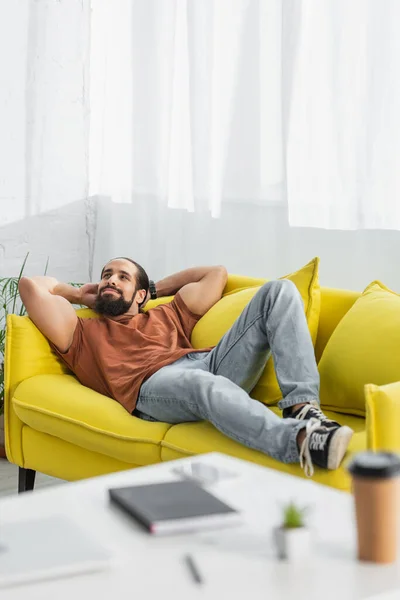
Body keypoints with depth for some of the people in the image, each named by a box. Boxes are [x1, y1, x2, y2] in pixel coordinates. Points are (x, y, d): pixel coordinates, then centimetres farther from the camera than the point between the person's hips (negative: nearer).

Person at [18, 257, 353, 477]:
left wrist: (156, 288, 47)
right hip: (156, 385, -5)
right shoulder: (82, 333, 28)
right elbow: (31, 285, 19)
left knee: (279, 291, -10)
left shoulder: (166, 316, 40)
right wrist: (78, 294, 36)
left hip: (214, 364, 6)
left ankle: (302, 407, -32)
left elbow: (216, 273, 46)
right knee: (201, 384, -44)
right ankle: (301, 440, -66)